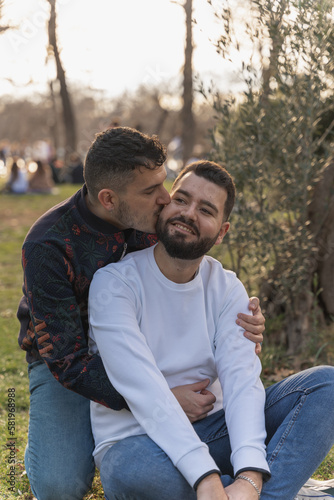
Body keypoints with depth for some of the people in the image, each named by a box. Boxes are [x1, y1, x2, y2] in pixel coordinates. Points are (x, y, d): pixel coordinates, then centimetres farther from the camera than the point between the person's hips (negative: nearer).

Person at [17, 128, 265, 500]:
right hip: (63, 360, -4)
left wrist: (243, 325, -23)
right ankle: (53, 438, 10)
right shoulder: (48, 248, -29)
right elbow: (66, 361, -29)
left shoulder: (154, 219, -13)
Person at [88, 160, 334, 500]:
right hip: (137, 443, -4)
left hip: (211, 431, 4)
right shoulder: (115, 283, -12)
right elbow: (143, 390, -25)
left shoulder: (226, 290, 1)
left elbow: (242, 379, -14)